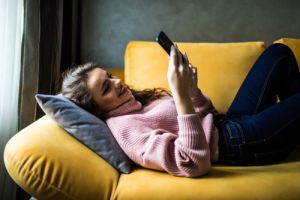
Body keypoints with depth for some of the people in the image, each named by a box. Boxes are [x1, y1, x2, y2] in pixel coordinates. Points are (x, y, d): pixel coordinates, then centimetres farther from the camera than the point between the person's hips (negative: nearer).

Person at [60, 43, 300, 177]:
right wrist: (180, 94, -36)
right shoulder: (124, 128, -22)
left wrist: (191, 87, -8)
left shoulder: (134, 100, 7)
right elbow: (194, 163, -33)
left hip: (229, 122, 9)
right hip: (240, 141, -9)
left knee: (279, 52, 16)